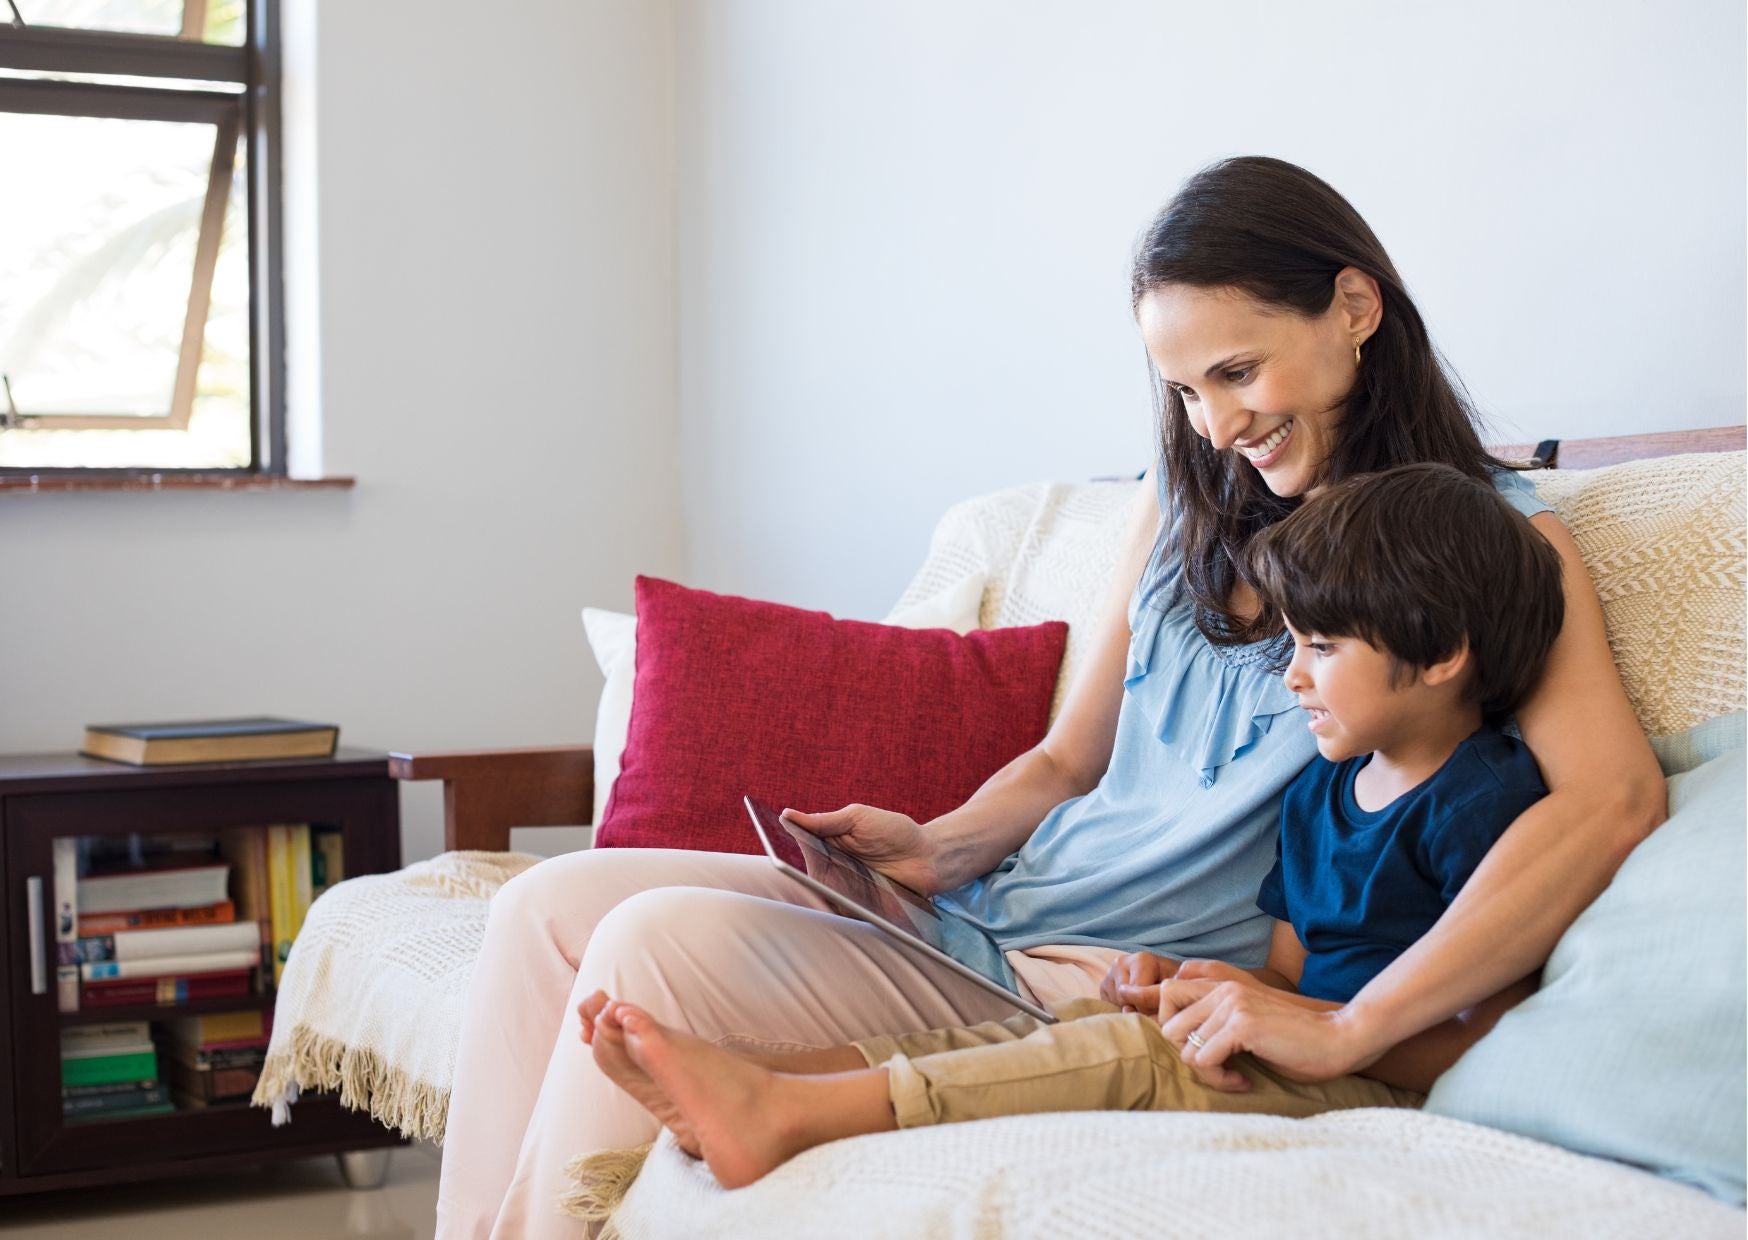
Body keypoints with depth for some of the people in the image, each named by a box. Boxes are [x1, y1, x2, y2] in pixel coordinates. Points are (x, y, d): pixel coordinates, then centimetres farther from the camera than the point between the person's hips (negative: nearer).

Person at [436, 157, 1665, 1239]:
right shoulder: (1184, 504, 15)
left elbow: (1613, 794, -22)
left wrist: (1346, 1029, -29)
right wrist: (942, 846, -2)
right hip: (990, 910, 7)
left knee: (661, 948, -23)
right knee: (552, 908, -5)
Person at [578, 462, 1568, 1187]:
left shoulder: (1486, 801, -10)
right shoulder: (1323, 786, 18)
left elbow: (1487, 1036, -16)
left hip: (1379, 1091, -8)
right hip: (1295, 1064, 8)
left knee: (1126, 1050, -25)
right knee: (1060, 1028, -9)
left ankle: (788, 1112, -31)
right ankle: (752, 1082, -20)